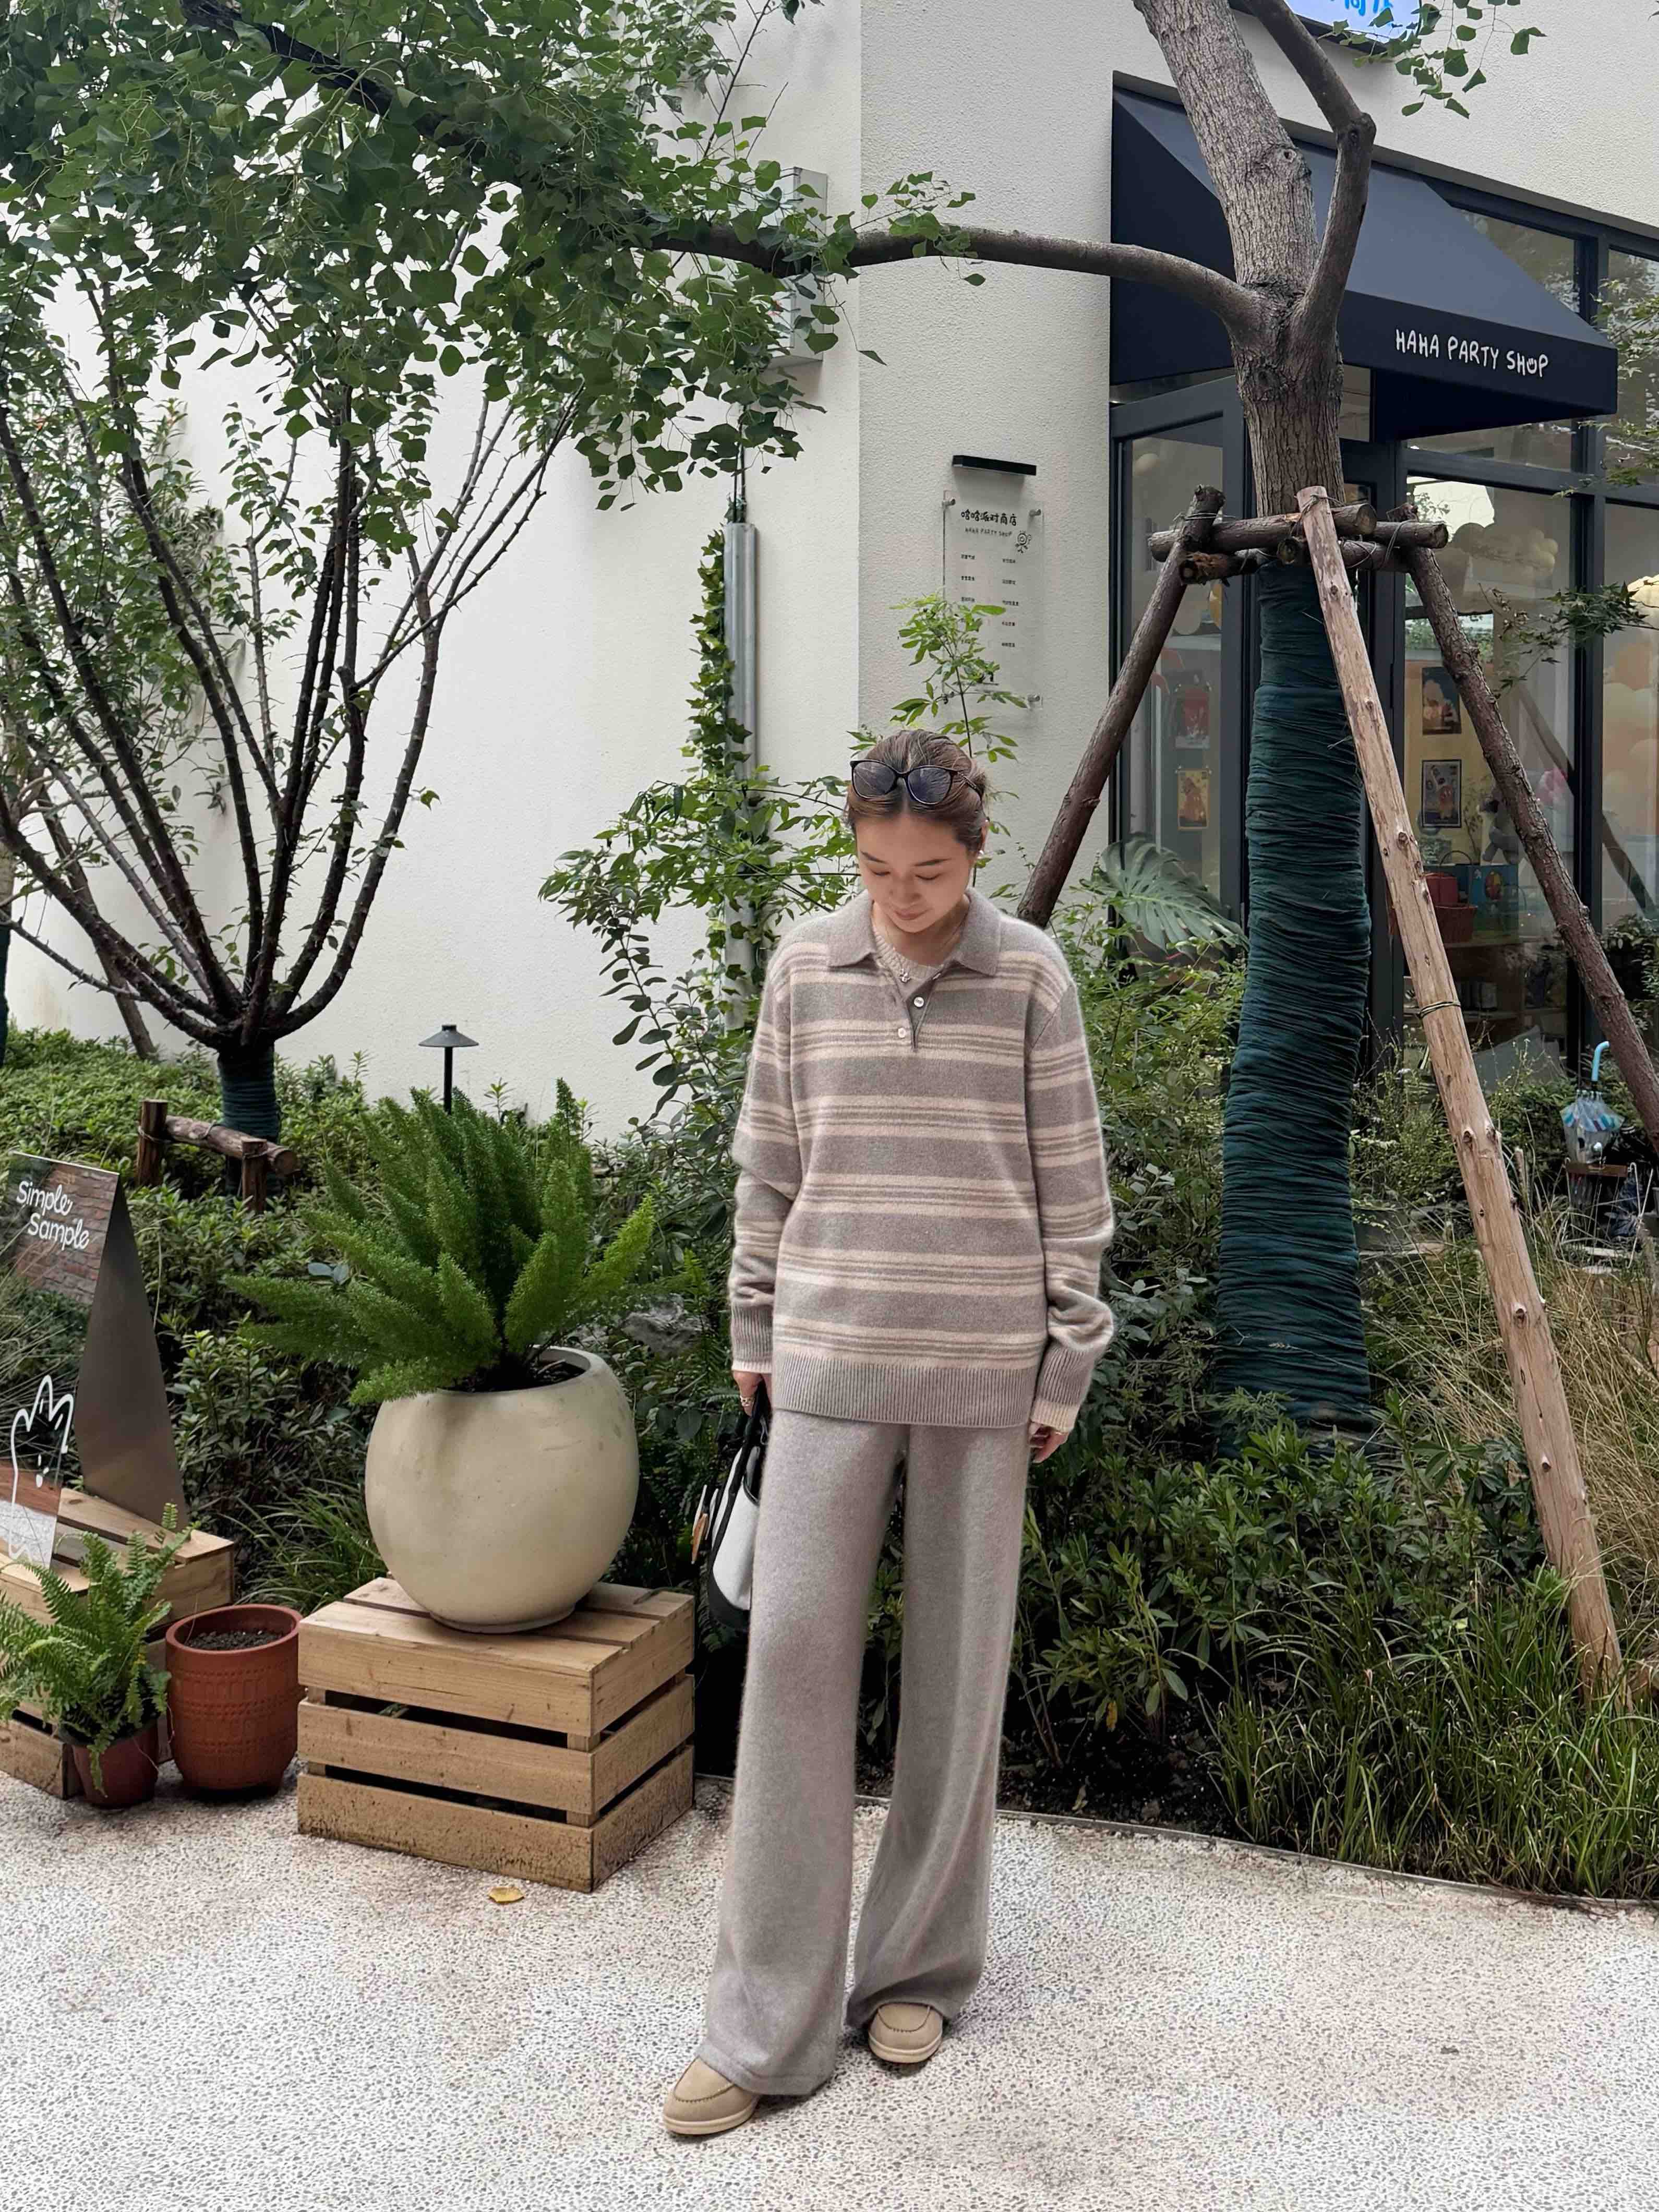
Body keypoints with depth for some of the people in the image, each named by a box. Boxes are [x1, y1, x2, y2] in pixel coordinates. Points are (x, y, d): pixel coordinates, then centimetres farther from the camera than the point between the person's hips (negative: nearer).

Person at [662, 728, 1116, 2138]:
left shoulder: (1030, 979, -3)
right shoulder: (806, 969, 3)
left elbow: (1070, 1189, 1)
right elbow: (768, 1167, 10)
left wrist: (1067, 1363, 0)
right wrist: (753, 1331, 11)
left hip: (982, 1370, -1)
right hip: (831, 1360, 1)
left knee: (959, 1667, 8)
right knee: (794, 1649, -2)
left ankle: (920, 1970, 27)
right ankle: (767, 2026, 10)